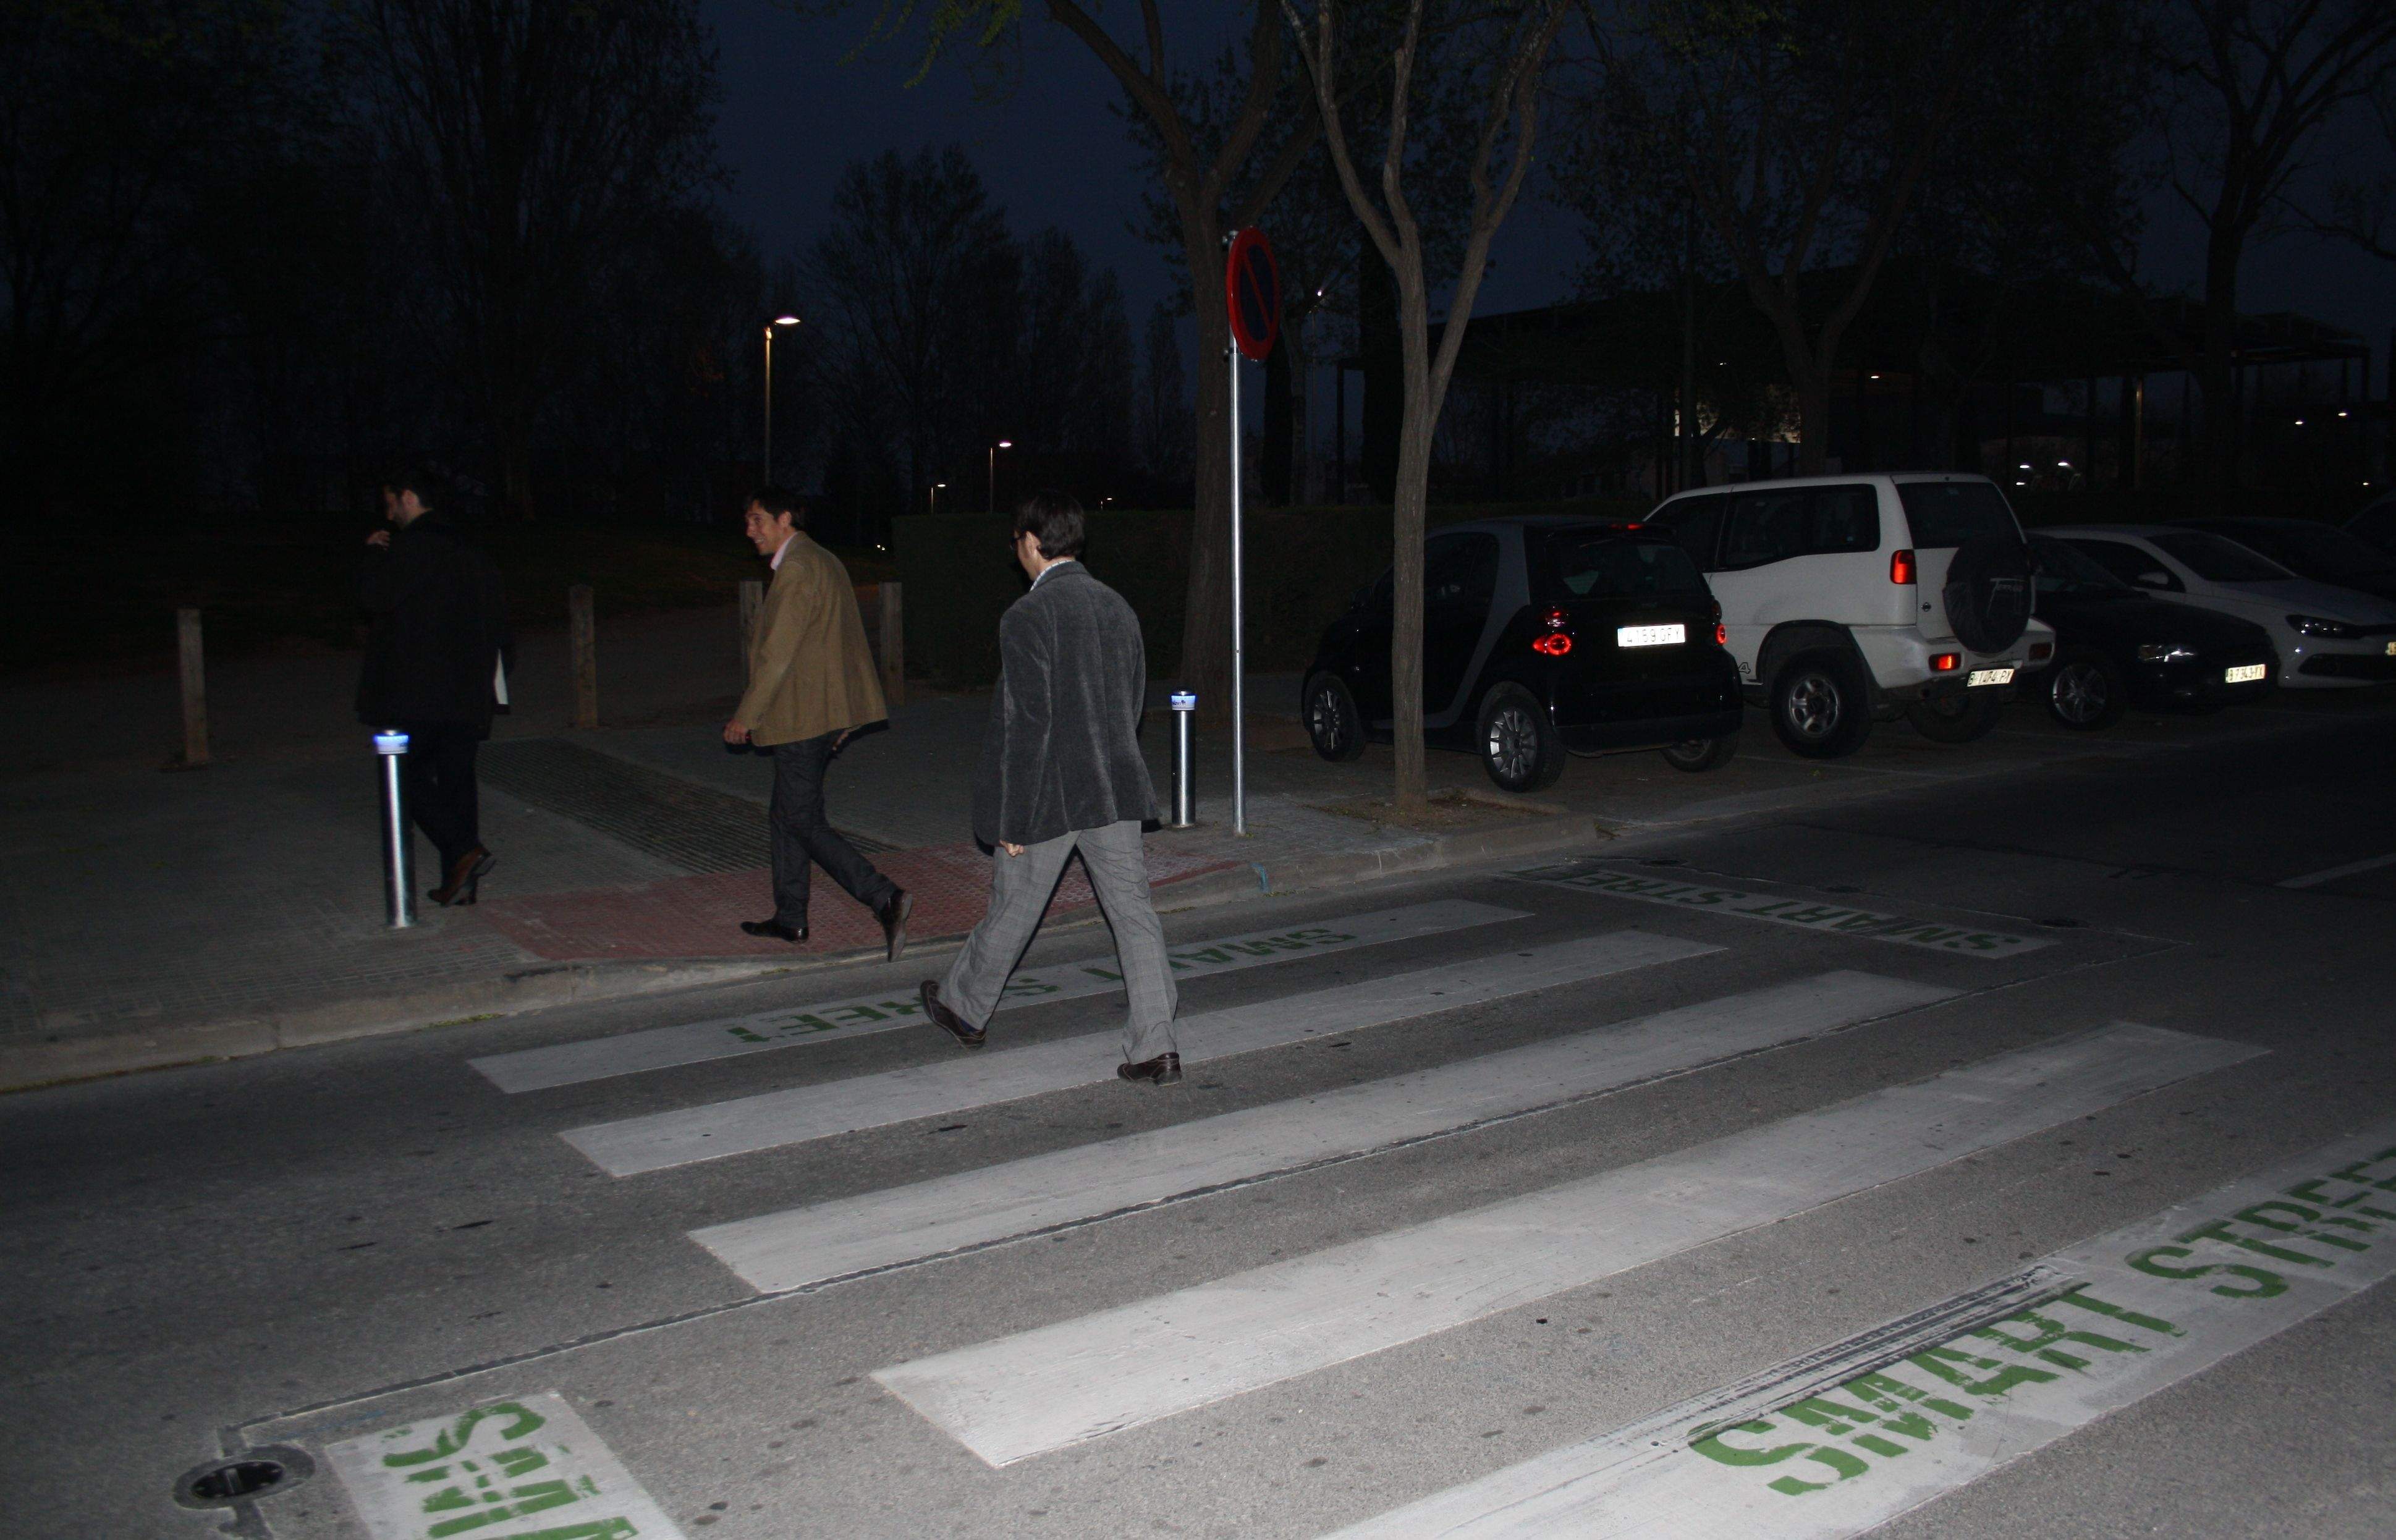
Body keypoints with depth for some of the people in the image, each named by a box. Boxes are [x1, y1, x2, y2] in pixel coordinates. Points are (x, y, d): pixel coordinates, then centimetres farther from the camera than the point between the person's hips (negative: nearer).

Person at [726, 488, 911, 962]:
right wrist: (845, 713, 21)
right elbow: (842, 642, 18)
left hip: (803, 716, -10)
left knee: (804, 821, -7)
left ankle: (885, 897, -17)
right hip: (829, 714, 10)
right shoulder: (824, 562, 15)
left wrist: (746, 716, -13)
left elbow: (778, 652, -18)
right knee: (786, 814, 17)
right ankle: (790, 918, 25)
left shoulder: (798, 569, -16)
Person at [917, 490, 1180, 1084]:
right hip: (1114, 790, 5)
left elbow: (1027, 721, -18)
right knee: (1134, 913, 3)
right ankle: (1155, 1047, -1)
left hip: (1048, 794, -5)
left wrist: (1011, 816, -12)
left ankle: (965, 1008, 35)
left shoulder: (1027, 617, -14)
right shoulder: (1117, 606, 8)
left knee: (1012, 911, 12)